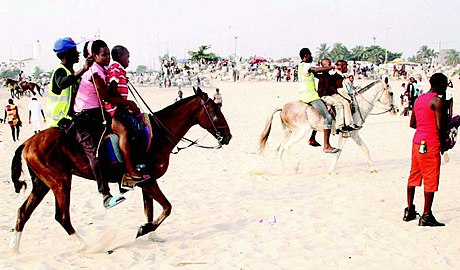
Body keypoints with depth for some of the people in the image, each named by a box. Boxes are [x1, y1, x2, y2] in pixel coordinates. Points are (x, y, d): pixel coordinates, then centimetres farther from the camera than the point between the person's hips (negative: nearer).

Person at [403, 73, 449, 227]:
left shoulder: (419, 99, 12)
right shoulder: (437, 100, -13)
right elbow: (439, 127, -18)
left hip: (417, 142, 8)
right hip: (430, 144, -8)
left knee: (414, 175, 15)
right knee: (431, 180, -1)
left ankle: (409, 211, 21)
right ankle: (426, 216, 3)